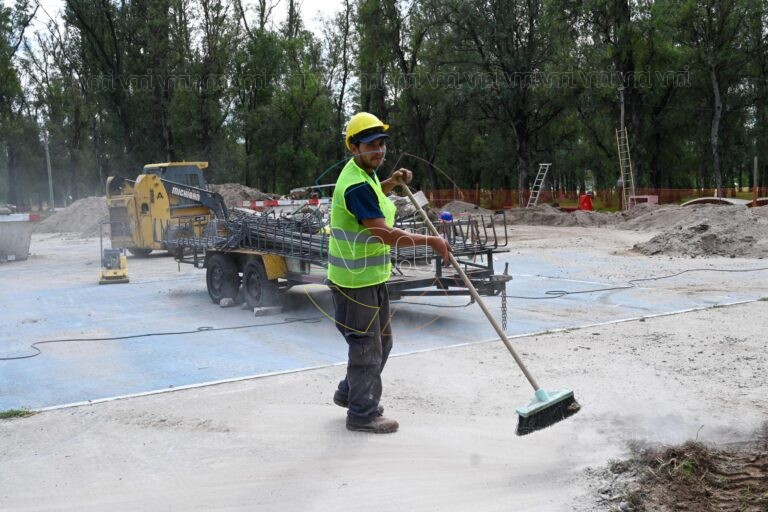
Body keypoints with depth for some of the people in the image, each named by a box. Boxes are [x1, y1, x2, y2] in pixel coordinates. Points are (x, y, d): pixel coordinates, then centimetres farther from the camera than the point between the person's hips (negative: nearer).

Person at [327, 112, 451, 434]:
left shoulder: (364, 175, 8)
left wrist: (392, 183, 15)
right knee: (366, 346, 0)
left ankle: (350, 393, 37)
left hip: (372, 276, 10)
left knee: (381, 341, 21)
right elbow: (386, 234, -29)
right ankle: (362, 413, 14)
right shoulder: (356, 186, -24)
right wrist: (430, 241, -22)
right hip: (355, 280, -10)